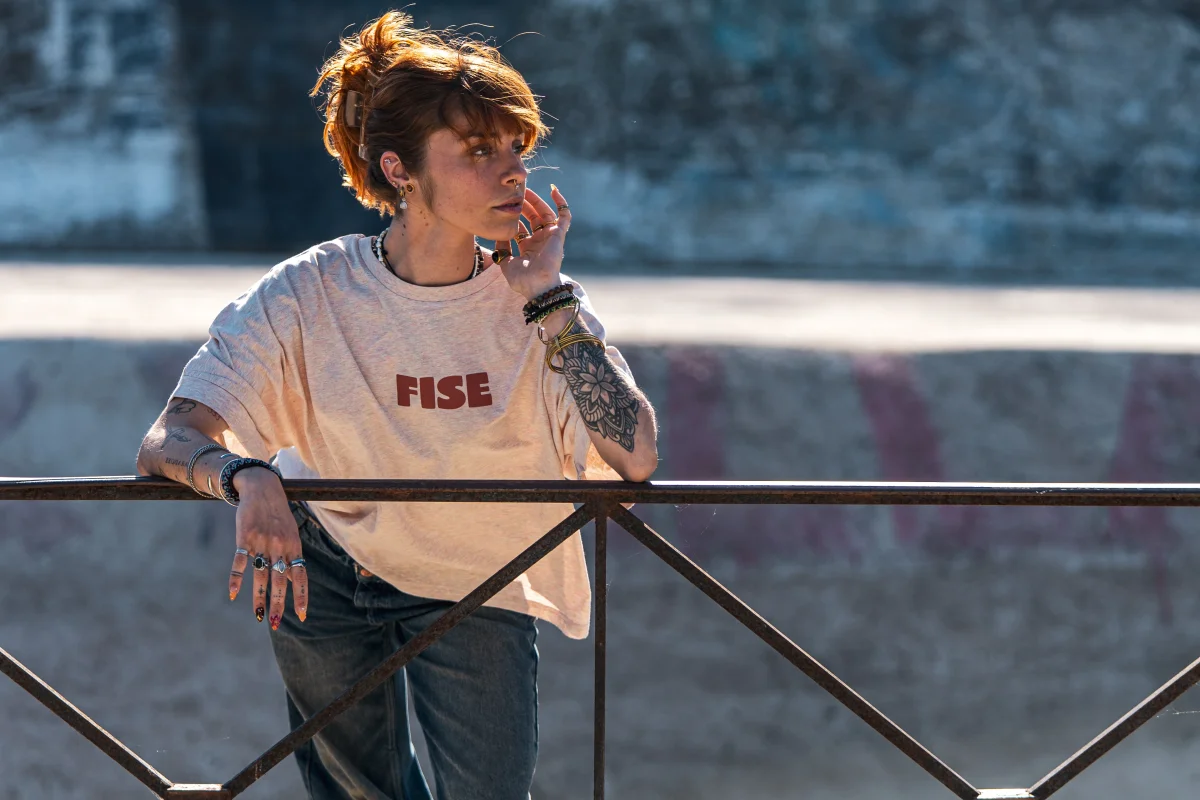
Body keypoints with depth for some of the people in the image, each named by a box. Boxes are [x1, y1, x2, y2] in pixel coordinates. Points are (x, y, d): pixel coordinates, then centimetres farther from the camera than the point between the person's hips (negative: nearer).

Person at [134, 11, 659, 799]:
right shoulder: (310, 297, -23)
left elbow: (637, 459, -32)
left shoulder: (539, 304, -19)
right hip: (325, 572, 0)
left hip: (477, 591, 0)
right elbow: (169, 440, -28)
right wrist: (249, 478, -51)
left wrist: (547, 298, -33)